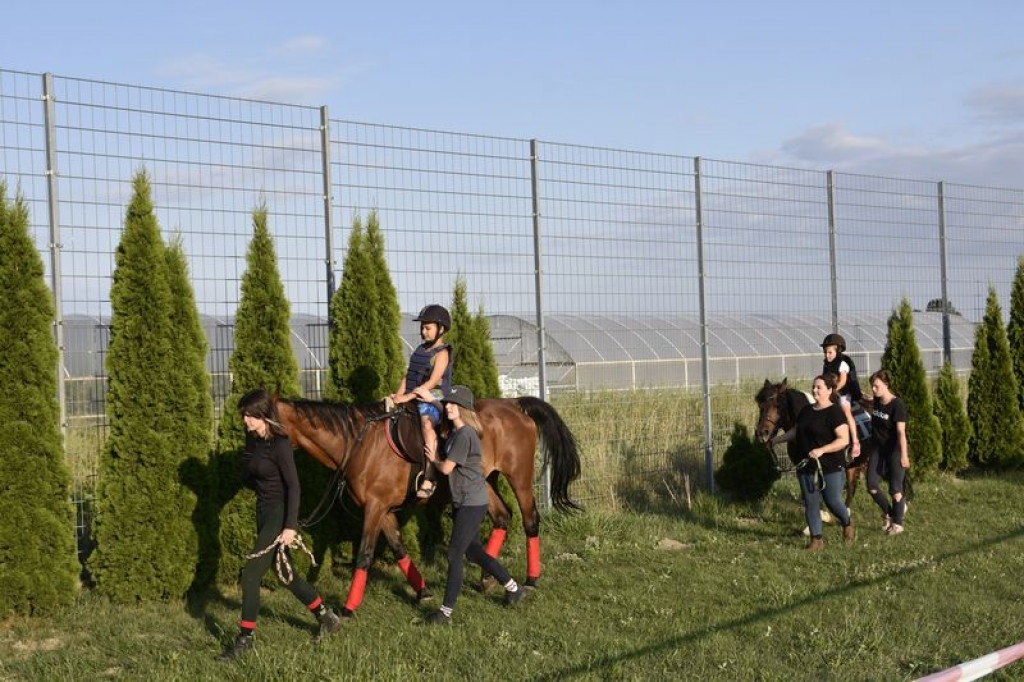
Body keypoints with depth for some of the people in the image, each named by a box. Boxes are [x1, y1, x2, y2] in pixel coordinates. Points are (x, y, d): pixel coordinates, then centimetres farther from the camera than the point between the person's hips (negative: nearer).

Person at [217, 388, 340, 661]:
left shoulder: (279, 444, -19)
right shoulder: (252, 439, 5)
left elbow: (293, 486, -22)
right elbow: (247, 477, 20)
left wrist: (290, 526, -27)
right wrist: (263, 489, 2)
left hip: (279, 515, -9)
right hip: (264, 512, 9)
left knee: (250, 575, -10)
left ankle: (244, 639, 0)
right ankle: (328, 617, 32)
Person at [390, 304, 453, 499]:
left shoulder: (442, 353, -6)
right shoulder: (420, 350, 18)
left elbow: (432, 382, -15)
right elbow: (408, 375, 16)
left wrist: (408, 397, -20)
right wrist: (399, 395, -3)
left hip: (433, 399, -9)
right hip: (412, 399, 9)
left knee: (427, 424, -36)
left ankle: (429, 479, -39)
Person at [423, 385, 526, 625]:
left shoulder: (465, 434, -19)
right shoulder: (454, 432, 11)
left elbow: (446, 468, -18)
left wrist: (433, 459, -1)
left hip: (471, 504, -10)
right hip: (462, 503, 10)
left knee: (454, 555, -8)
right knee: (474, 551, 19)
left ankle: (446, 611, -3)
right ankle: (513, 588, 32)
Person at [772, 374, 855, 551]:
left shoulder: (835, 412, -12)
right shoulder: (806, 411, 10)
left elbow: (844, 440, -20)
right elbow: (795, 432, 23)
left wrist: (822, 450, -29)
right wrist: (775, 440, 18)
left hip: (830, 468, -6)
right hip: (806, 468, 6)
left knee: (833, 502, 1)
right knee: (810, 503, 5)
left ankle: (847, 525, 32)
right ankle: (816, 540, 13)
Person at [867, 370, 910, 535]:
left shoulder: (897, 404, -17)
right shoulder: (876, 402, 4)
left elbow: (901, 432, -20)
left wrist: (904, 455, -22)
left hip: (895, 451, -7)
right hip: (879, 449, 7)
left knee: (895, 488, -1)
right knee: (871, 485, 2)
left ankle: (897, 523, 13)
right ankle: (889, 513, 23)